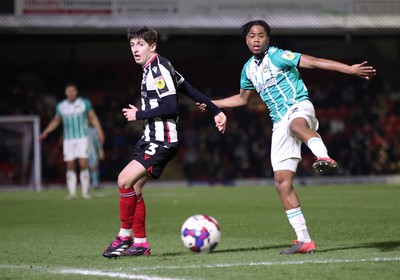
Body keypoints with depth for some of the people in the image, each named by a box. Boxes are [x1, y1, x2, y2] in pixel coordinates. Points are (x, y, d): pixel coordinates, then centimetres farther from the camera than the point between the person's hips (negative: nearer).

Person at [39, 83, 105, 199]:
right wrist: (45, 132, 11)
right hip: (68, 140, 2)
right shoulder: (61, 106, 7)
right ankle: (72, 193, 3)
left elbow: (93, 118, 6)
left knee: (83, 164, -11)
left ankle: (85, 192, -6)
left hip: (82, 138, -2)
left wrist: (100, 132, -3)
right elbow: (56, 121, 19)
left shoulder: (85, 103, 1)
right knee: (70, 166, -1)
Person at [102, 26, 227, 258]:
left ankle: (124, 237, -6)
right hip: (150, 139, 10)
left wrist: (139, 115, -13)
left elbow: (170, 107, -23)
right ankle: (141, 244, 15)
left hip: (162, 141, -10)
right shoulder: (152, 69, 16)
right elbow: (191, 90, 19)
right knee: (134, 188, 8)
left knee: (125, 180, -17)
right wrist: (216, 111, 22)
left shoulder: (159, 69, -14)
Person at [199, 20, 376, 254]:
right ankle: (304, 240, -1)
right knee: (282, 181, -3)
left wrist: (350, 69, -22)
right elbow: (242, 98, 35)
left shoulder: (278, 56, -4)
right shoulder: (249, 69, 16)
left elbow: (314, 62, -14)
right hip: (280, 123, 6)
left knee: (295, 124, -45)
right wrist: (213, 103, 37)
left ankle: (325, 158, -74)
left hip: (299, 106, -6)